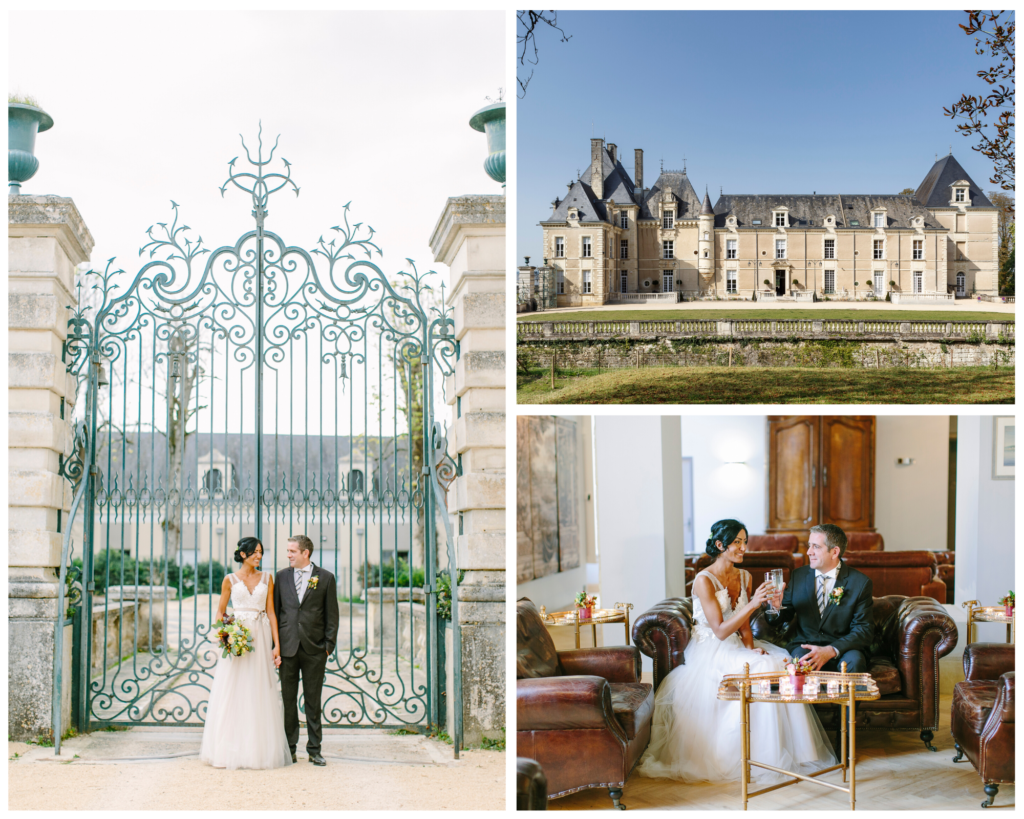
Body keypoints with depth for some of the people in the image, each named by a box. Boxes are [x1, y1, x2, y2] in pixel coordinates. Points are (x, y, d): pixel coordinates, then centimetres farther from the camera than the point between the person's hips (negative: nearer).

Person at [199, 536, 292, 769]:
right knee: (233, 694, -4)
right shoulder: (230, 580, 5)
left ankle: (260, 750, 5)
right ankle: (231, 750, 1)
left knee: (260, 695, 1)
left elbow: (271, 612, 7)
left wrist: (277, 644, 0)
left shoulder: (266, 578, 9)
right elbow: (220, 612, 8)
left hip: (260, 638, 2)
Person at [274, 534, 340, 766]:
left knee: (313, 700, 4)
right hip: (287, 648, 2)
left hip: (314, 650, -2)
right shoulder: (282, 577, 8)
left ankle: (314, 749, 11)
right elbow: (275, 610, 9)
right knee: (288, 699, 5)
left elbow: (332, 614, 3)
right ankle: (290, 748, 13)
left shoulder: (325, 578, 2)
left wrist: (329, 645, -3)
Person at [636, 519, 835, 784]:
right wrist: (752, 605, -28)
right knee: (761, 668, -30)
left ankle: (784, 751, -12)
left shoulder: (744, 577, 8)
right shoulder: (704, 580, -14)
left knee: (782, 662, -20)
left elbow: (743, 625, 12)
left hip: (737, 647, 7)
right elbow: (720, 631, -20)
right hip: (709, 651, -7)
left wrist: (751, 646, -8)